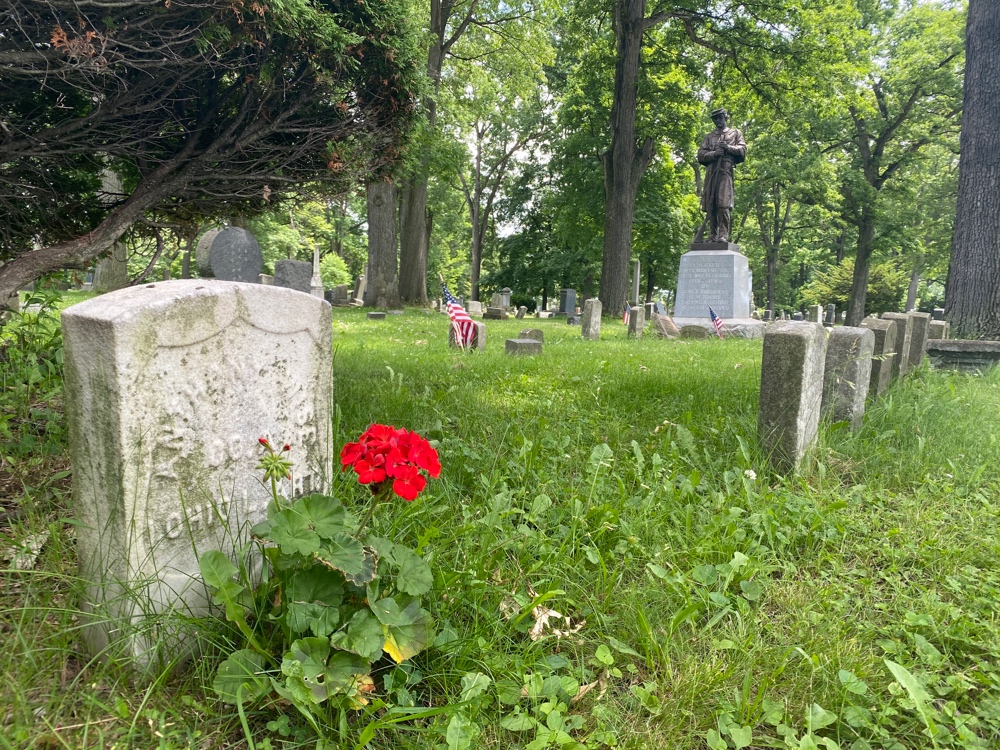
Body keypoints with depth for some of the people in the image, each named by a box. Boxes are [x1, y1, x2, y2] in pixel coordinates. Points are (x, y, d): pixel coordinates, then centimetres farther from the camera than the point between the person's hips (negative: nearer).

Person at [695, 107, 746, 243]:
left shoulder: (735, 133, 20)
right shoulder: (708, 137, 24)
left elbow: (743, 150, 9)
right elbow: (700, 155, 12)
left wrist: (728, 147, -7)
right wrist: (714, 153, -6)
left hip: (725, 171, -3)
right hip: (711, 172, 3)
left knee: (723, 204, -16)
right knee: (710, 205, -3)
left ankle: (724, 235, -19)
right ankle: (713, 235, 0)